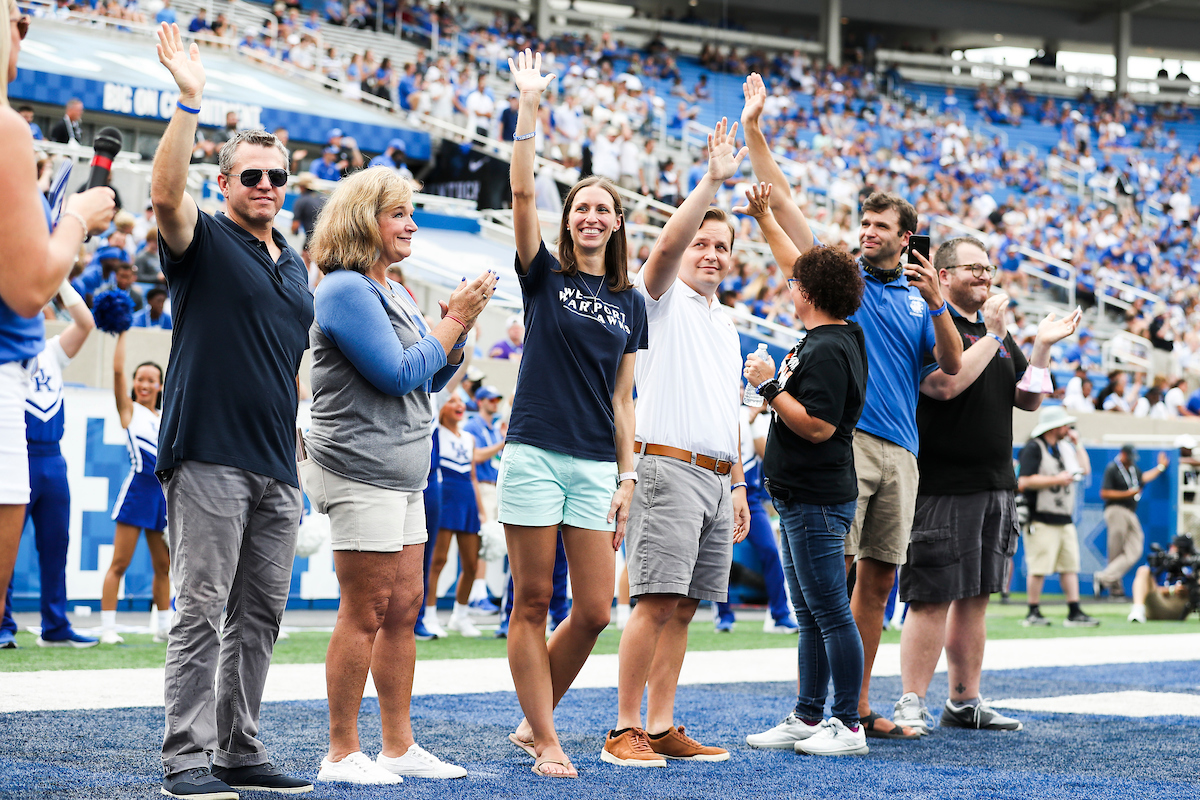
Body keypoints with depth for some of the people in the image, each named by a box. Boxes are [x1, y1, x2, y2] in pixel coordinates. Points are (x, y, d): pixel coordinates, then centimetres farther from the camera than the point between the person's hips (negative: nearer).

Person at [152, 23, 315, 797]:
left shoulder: (296, 263, 19)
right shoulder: (204, 242, -1)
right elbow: (166, 193, -22)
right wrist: (190, 101, -28)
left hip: (277, 468, 7)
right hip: (210, 458, -7)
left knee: (261, 614, 9)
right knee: (202, 610, -7)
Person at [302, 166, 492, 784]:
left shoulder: (394, 294, 17)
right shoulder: (345, 290, -12)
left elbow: (431, 378, 21)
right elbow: (398, 373, -18)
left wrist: (459, 328, 5)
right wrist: (454, 320, -10)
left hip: (403, 475, 10)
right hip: (361, 472, -10)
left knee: (403, 609, 10)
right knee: (365, 613, -7)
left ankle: (399, 746, 17)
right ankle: (342, 754, 0)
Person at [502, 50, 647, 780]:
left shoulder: (632, 304, 13)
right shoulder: (545, 276, 4)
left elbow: (622, 398, 13)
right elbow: (522, 193, -9)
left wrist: (627, 476, 7)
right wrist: (529, 108, -13)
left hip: (596, 466, 3)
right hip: (535, 455, -3)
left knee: (595, 611, 0)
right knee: (533, 603, -2)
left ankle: (533, 718, 20)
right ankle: (546, 741, 5)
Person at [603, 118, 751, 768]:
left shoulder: (727, 327, 24)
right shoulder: (663, 300, 2)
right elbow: (666, 246, -20)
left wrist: (738, 484, 21)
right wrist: (711, 181, -23)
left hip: (716, 479, 7)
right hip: (668, 468, -7)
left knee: (682, 608, 5)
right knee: (657, 603, -12)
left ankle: (662, 728, 8)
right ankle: (625, 731, -9)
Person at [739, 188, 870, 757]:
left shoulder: (826, 351, -18)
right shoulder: (843, 335, 11)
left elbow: (817, 426, -25)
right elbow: (799, 265, 25)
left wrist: (769, 384, -17)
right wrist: (764, 218, 30)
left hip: (816, 502, -10)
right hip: (801, 497, 10)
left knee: (830, 614, -7)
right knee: (811, 617, 13)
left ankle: (848, 726, -3)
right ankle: (807, 718, 19)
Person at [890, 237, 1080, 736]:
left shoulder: (996, 330, 19)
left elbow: (1028, 399, 19)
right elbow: (945, 384, -22)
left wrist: (1042, 347, 5)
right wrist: (992, 336, -17)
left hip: (994, 484, 8)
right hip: (942, 485, -8)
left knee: (974, 598, 11)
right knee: (931, 599, -8)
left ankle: (964, 702, 17)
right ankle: (911, 705, -3)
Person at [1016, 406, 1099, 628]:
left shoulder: (1063, 448, 18)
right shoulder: (1033, 448, -9)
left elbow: (1084, 470, 21)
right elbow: (1024, 482, -18)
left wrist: (1077, 444, 14)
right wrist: (1056, 479, -15)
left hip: (1065, 520, 8)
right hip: (1041, 520, -8)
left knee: (1070, 566, 4)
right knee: (1039, 568, -6)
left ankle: (1074, 613, 5)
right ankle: (1033, 613, 1)